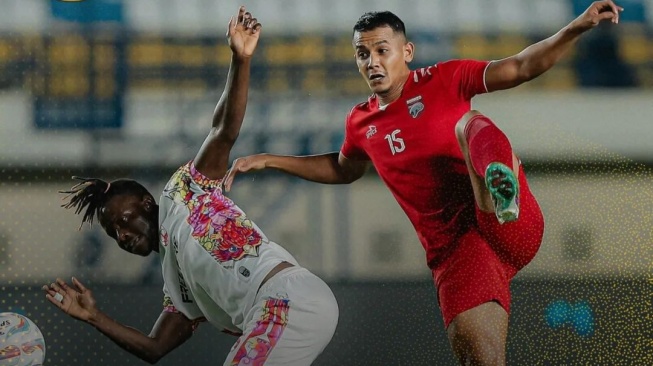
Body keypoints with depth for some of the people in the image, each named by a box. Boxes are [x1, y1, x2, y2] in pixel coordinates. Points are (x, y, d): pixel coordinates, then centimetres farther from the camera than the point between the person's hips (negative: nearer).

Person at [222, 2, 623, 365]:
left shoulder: (442, 80, 7)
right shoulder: (362, 123, 19)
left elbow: (520, 68, 0)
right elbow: (343, 169, 41)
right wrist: (270, 160, 35)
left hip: (515, 227, -3)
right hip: (455, 247, 3)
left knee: (470, 124, -29)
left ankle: (500, 193, -63)